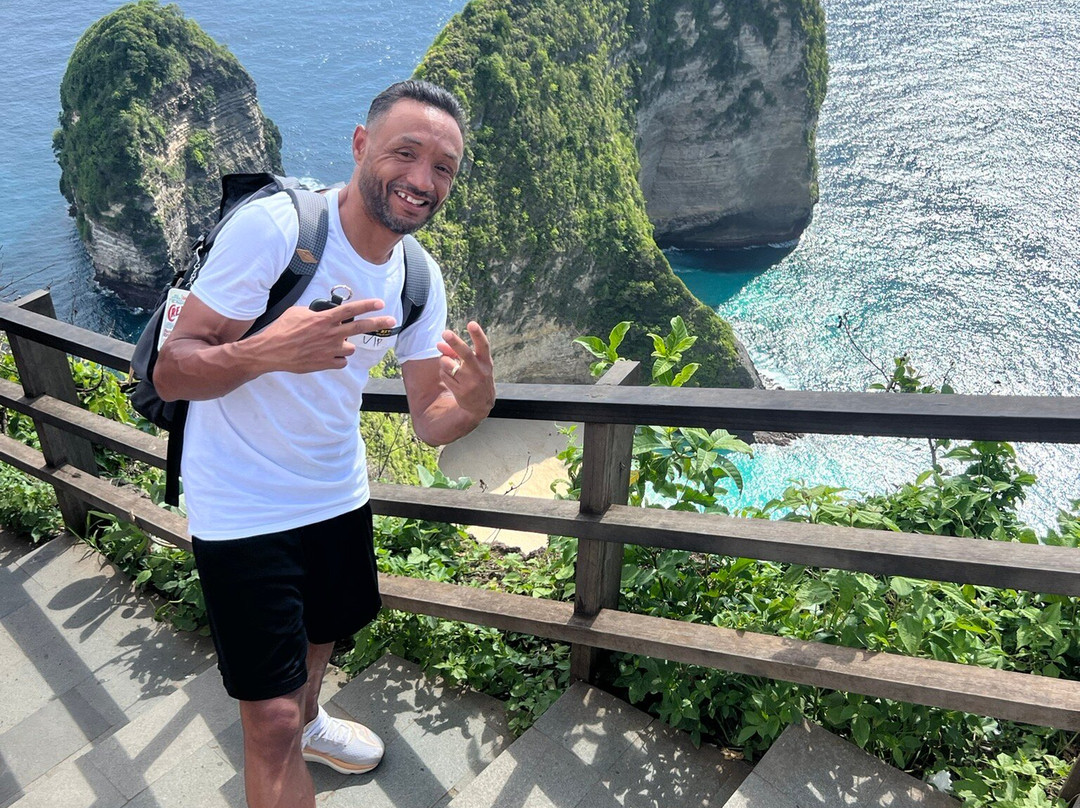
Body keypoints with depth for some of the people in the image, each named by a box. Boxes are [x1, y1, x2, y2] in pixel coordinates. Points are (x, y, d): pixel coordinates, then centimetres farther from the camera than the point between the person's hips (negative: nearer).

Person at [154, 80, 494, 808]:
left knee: (324, 634, 30)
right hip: (242, 510, -6)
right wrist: (266, 352, -43)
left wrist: (474, 404, -27)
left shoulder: (420, 277, -4)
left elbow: (429, 421, -3)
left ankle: (308, 722, 61)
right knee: (270, 721, -1)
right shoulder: (273, 225, -24)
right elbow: (170, 373, -22)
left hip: (338, 495, 7)